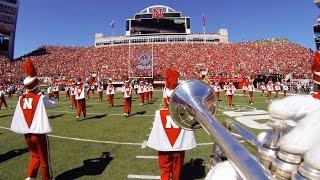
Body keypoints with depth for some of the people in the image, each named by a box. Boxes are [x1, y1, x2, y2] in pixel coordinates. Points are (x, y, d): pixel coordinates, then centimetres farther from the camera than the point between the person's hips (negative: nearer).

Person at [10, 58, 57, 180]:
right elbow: (53, 105, 1)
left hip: (27, 133, 5)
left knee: (35, 156, 25)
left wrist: (23, 129, 14)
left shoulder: (21, 99, -2)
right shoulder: (40, 98, -15)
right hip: (39, 133, -5)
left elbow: (17, 117, 2)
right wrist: (52, 98, 19)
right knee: (44, 158, 13)